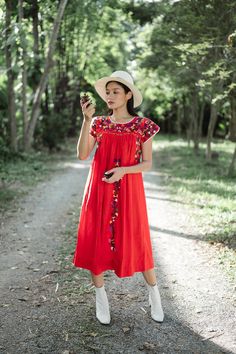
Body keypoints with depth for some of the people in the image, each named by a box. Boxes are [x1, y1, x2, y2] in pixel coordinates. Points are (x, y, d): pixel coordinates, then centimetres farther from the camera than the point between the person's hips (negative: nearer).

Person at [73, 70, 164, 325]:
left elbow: (147, 164, 0)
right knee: (96, 241, 4)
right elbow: (82, 155, -6)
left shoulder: (142, 125, 0)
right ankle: (100, 296, 22)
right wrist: (87, 119, -12)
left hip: (128, 191, -2)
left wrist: (123, 170, -17)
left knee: (136, 242, 2)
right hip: (99, 191, 2)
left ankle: (153, 293, 24)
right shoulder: (99, 123, 6)